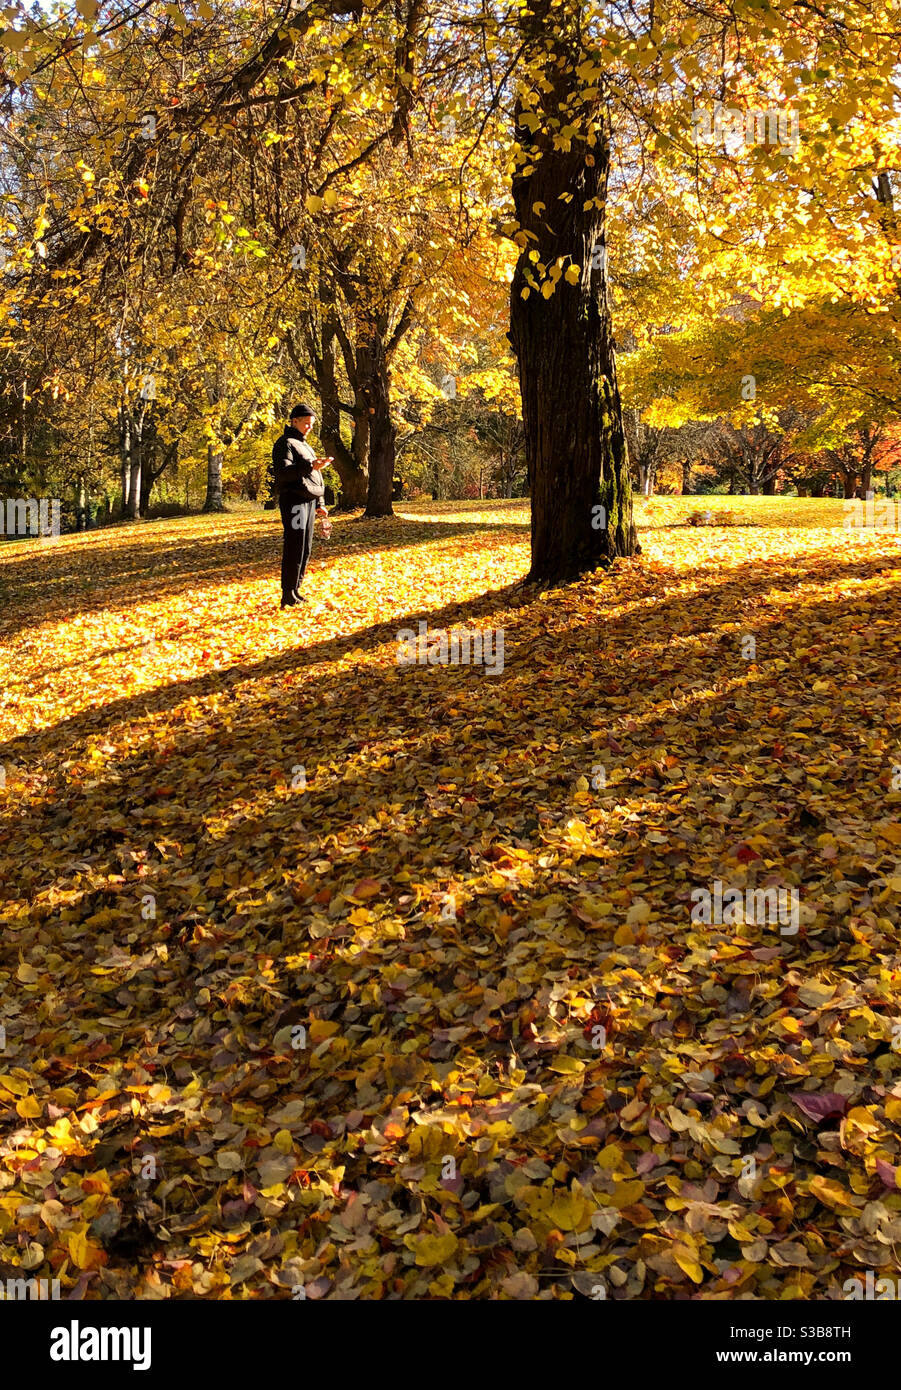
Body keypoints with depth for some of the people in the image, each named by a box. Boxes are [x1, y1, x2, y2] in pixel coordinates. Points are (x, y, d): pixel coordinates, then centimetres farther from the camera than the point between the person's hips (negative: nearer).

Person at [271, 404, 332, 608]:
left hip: (309, 500, 9)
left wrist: (319, 504, 25)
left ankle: (296, 589, 17)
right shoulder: (285, 443, -6)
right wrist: (310, 466, -32)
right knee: (294, 548, -11)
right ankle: (288, 595, -9)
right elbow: (283, 472, -21)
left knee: (306, 549, 10)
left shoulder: (304, 445, 24)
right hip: (294, 501, -9)